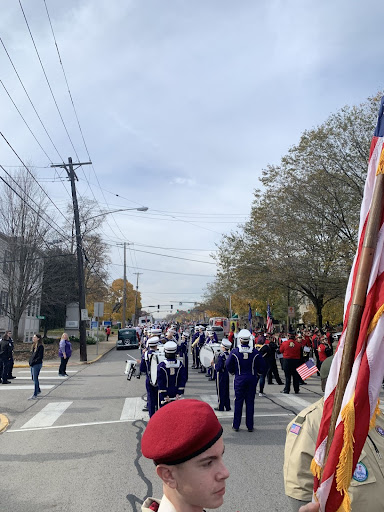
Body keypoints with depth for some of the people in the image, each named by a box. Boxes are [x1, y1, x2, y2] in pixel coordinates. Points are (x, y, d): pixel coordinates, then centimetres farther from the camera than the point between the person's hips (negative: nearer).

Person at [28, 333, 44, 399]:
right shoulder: (34, 345, 13)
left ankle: (35, 395, -4)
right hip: (32, 364, 9)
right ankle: (38, 390, 37)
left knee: (35, 379, -7)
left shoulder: (40, 346, -13)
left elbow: (40, 356, -17)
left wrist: (34, 361, -18)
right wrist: (30, 361, 6)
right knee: (34, 378, 18)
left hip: (37, 364, -9)